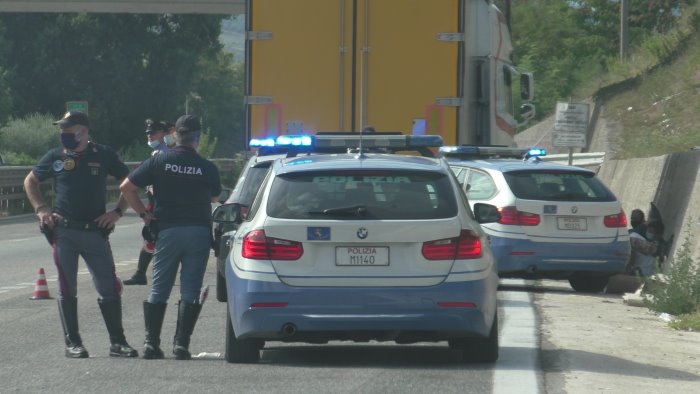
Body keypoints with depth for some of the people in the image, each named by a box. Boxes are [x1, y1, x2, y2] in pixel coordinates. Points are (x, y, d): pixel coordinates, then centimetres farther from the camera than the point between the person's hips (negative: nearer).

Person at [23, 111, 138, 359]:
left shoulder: (104, 155, 2)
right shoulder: (55, 157, 5)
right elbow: (30, 182, 19)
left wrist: (117, 212, 0)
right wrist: (40, 209, 5)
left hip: (96, 232, 0)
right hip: (64, 233, 0)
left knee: (109, 288, -1)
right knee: (67, 289, 2)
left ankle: (117, 342, 7)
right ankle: (72, 343, 8)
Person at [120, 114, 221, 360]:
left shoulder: (158, 162, -3)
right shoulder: (207, 168, -3)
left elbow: (126, 187, -3)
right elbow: (215, 197, 12)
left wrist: (143, 213, 4)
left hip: (167, 230, 0)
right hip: (199, 231, 0)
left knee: (159, 289, 7)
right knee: (190, 291, 3)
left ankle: (152, 343, 1)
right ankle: (181, 344, -4)